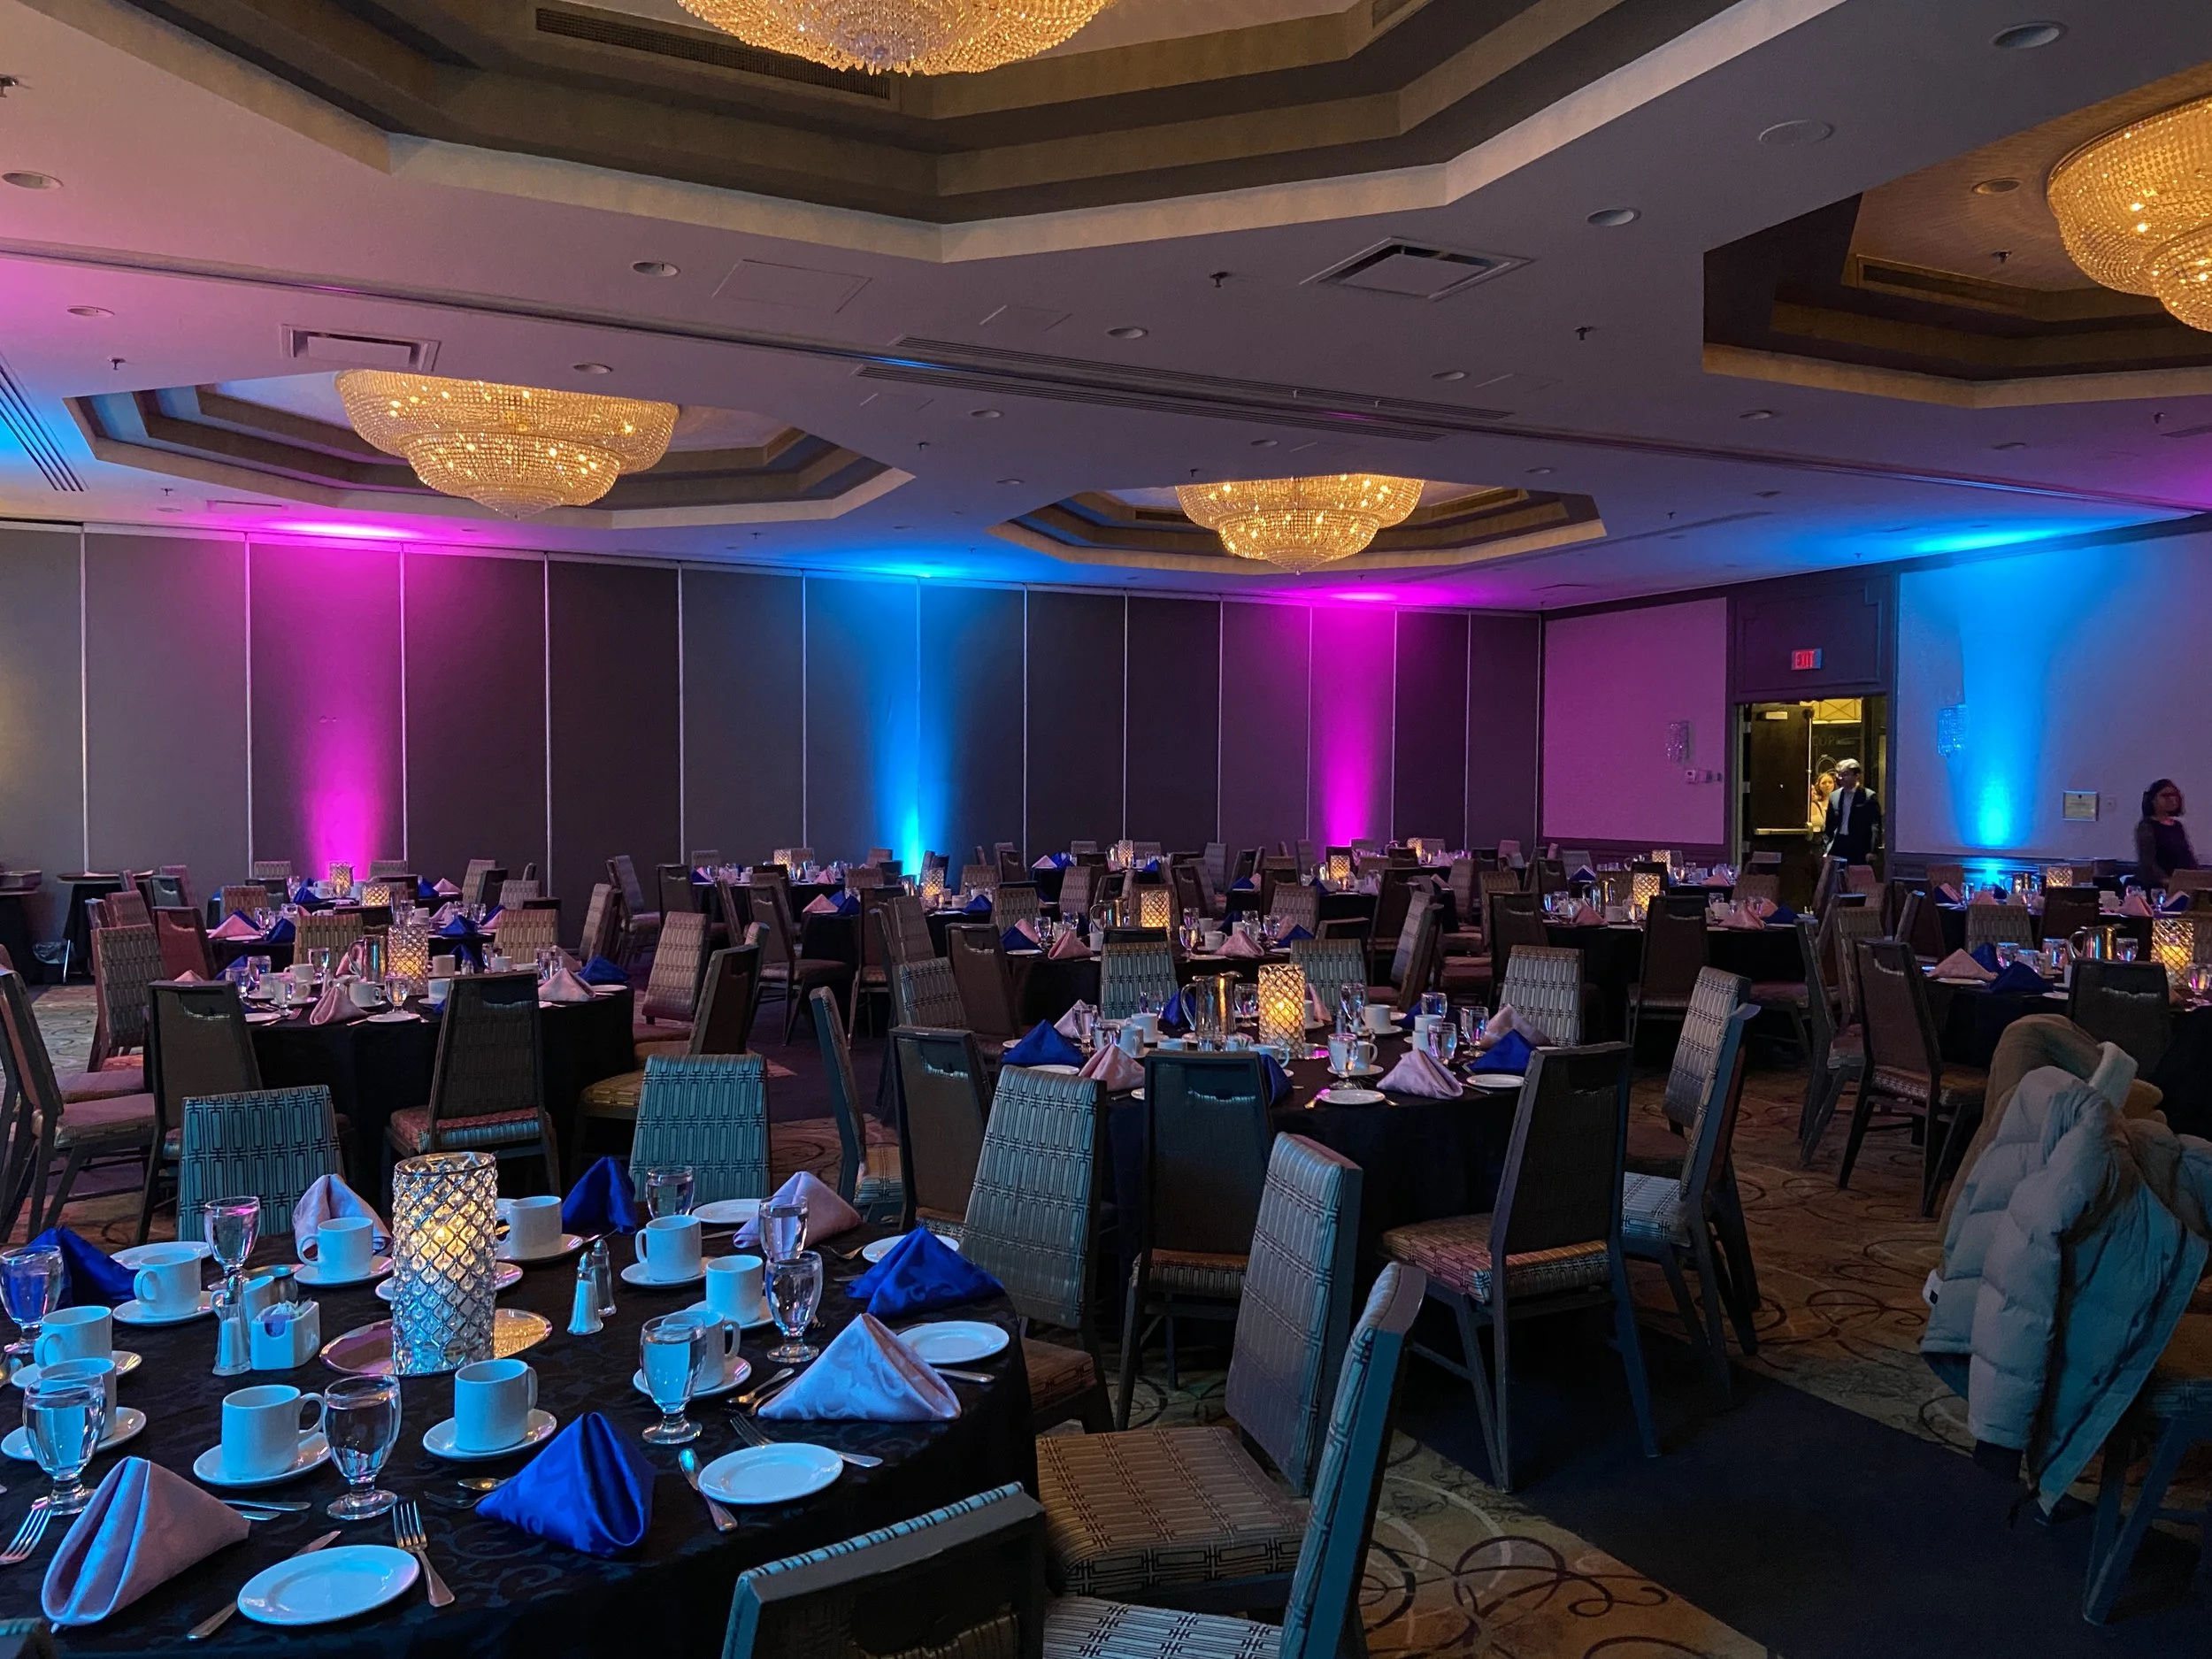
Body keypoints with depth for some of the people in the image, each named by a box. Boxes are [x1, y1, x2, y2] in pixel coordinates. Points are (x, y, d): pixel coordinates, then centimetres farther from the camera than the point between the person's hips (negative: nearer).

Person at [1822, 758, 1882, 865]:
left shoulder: (1868, 796, -4)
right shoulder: (1834, 796, 11)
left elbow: (1875, 825, -6)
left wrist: (1872, 851, -13)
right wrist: (1827, 850, 11)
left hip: (1859, 847, -4)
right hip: (1837, 844, 4)